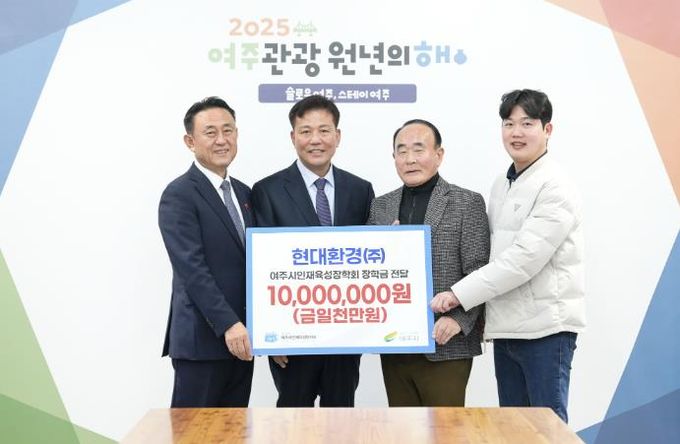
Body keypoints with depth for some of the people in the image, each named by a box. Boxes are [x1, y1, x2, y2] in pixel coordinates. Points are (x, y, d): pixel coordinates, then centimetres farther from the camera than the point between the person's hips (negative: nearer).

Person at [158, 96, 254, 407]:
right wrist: (228, 324, -24)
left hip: (240, 337, 7)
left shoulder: (243, 193, 14)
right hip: (202, 339, -7)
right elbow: (192, 268, -19)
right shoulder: (179, 195, -10)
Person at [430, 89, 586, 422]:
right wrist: (484, 314, 6)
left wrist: (459, 294, -19)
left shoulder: (555, 189, -12)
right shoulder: (501, 186, 13)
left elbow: (524, 257, -20)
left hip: (545, 328, -7)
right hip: (506, 327, 7)